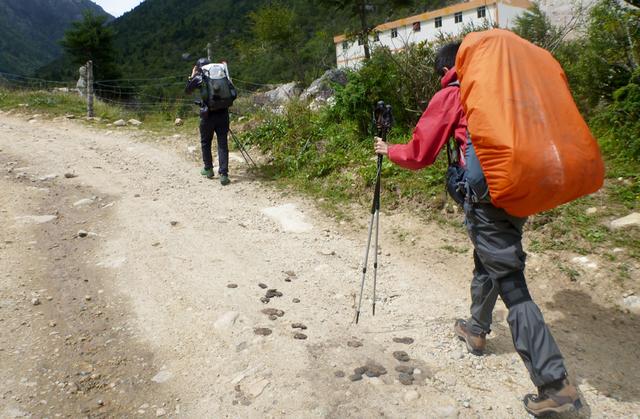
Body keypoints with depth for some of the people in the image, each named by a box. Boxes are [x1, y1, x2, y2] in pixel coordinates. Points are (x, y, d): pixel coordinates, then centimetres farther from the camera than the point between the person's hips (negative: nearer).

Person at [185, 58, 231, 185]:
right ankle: (224, 175, -6)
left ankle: (208, 169, 27)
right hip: (223, 113, 2)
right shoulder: (222, 74, 8)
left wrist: (192, 76, 21)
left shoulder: (199, 78, 2)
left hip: (207, 114, -2)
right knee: (223, 144, 1)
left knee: (205, 142, 18)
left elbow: (187, 90, 15)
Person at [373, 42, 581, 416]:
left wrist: (389, 150, 23)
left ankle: (555, 384, -7)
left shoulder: (452, 95, 2)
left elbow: (419, 154, 5)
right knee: (489, 263, 25)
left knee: (511, 285, -5)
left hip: (487, 196, -7)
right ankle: (476, 329, 43)